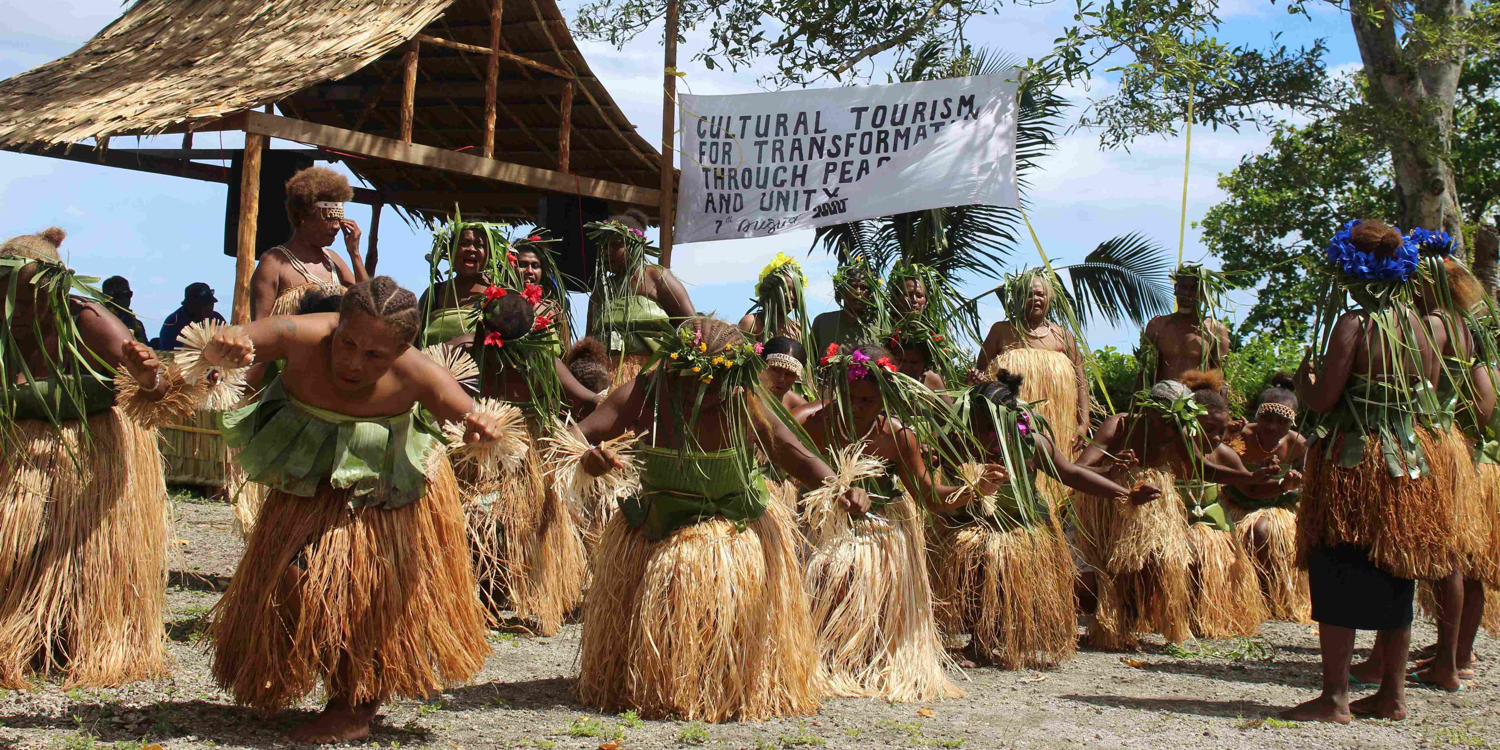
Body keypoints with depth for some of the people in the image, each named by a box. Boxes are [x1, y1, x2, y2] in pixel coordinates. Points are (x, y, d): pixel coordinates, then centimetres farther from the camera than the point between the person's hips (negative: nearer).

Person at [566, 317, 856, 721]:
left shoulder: (742, 405, -20)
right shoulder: (645, 394, -19)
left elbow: (794, 455, -11)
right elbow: (576, 434, -18)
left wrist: (837, 487, -31)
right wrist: (585, 456, -44)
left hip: (735, 534, -1)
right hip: (657, 528, 1)